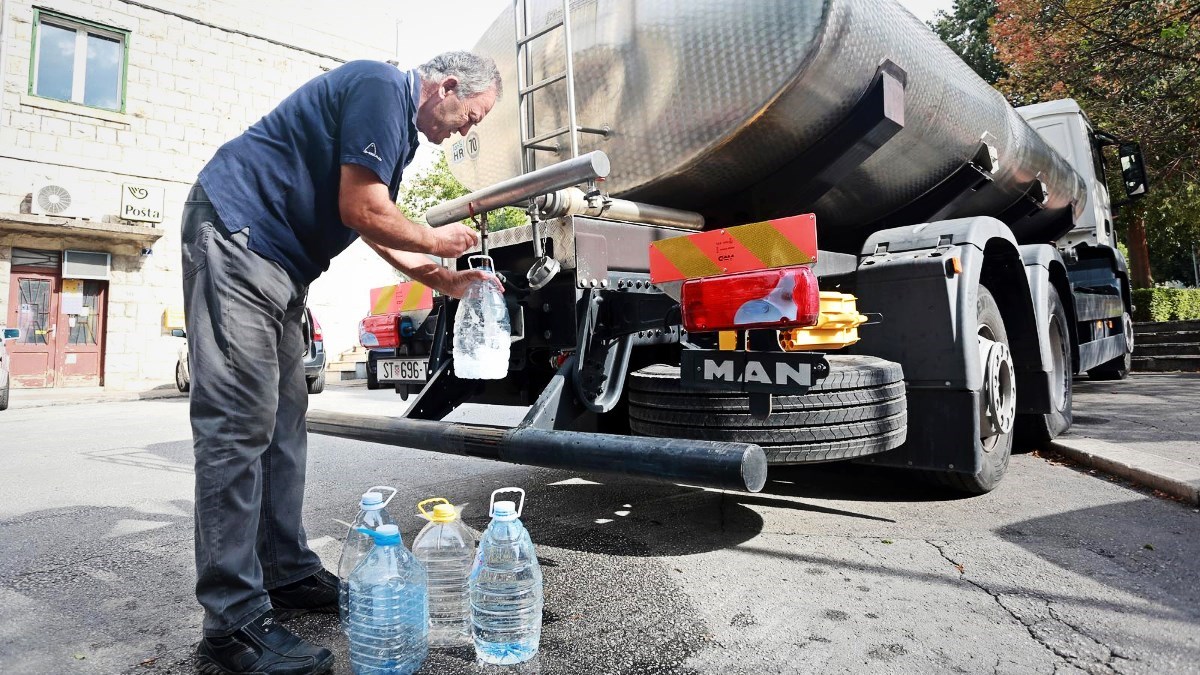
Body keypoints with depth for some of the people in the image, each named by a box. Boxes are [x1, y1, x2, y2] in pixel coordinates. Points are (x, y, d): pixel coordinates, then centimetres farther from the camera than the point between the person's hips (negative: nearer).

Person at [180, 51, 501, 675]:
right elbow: (360, 210, -18)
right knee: (239, 423, -14)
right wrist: (436, 243, -2)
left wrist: (442, 280, 17)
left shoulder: (400, 126, 19)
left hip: (277, 260, 11)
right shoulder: (382, 87, -11)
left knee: (283, 420, 8)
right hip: (237, 231, -11)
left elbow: (374, 226, 23)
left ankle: (289, 576, 17)